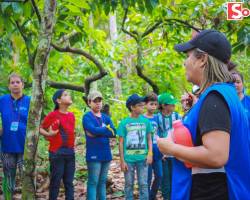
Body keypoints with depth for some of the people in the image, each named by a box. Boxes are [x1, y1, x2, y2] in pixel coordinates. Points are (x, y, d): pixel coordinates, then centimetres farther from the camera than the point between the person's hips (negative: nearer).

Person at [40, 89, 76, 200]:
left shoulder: (72, 115, 10)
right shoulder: (52, 115, -7)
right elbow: (40, 128, -4)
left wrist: (72, 148, 11)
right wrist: (48, 134, -20)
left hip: (70, 152, 5)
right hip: (57, 152, -5)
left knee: (69, 182, 8)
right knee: (55, 182, 0)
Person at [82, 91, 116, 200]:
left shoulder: (106, 117, 14)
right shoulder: (87, 117, -3)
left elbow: (113, 132, -1)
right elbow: (93, 130, -20)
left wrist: (98, 132, -12)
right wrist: (106, 129, -6)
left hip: (106, 154, 6)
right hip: (94, 155, -6)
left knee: (102, 182, 11)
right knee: (93, 182, -5)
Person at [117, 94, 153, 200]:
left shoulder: (146, 121, 1)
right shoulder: (124, 122, -4)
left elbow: (149, 139, 8)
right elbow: (121, 143, -1)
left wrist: (150, 154, -6)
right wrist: (122, 161, -4)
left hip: (143, 159, 1)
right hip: (128, 159, -1)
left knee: (143, 184, 4)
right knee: (129, 184, 8)